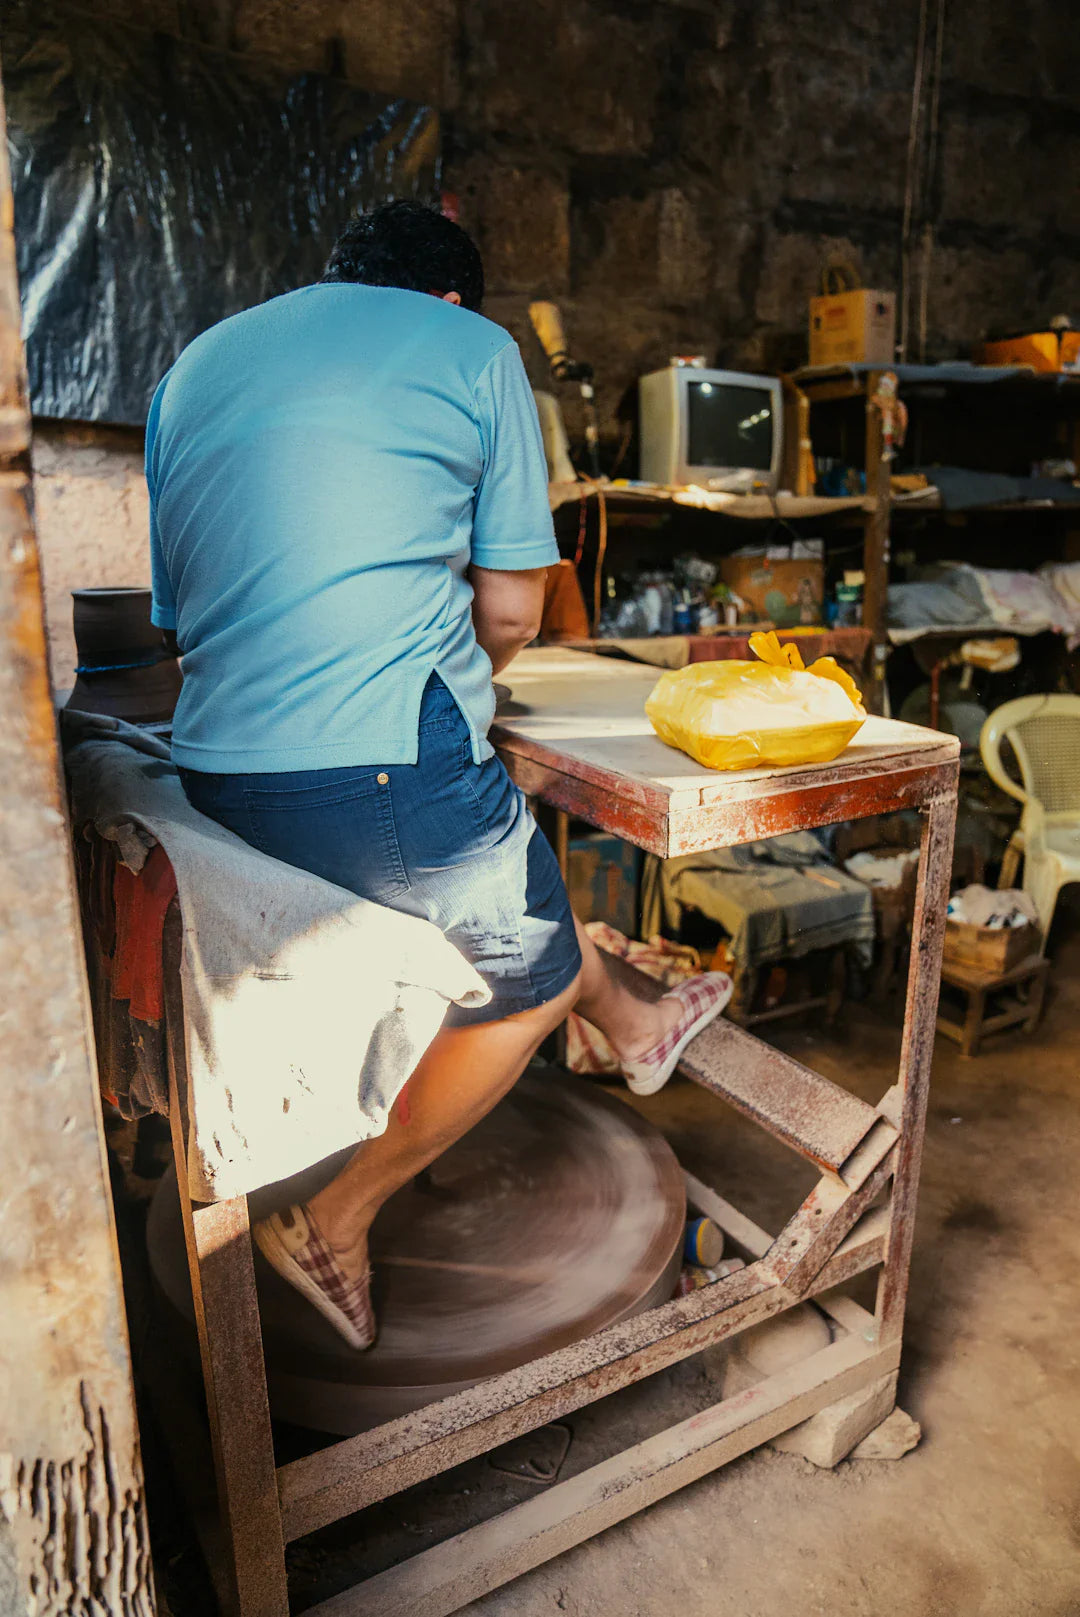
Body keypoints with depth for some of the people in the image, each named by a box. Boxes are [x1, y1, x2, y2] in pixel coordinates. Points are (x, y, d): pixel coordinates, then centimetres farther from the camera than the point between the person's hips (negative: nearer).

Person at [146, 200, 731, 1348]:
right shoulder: (474, 346, 7)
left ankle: (635, 1022, 46)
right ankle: (336, 1223, 23)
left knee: (511, 876, 28)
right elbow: (511, 614, 3)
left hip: (217, 770, 8)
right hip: (380, 766, -7)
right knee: (530, 979, 17)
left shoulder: (194, 365, 21)